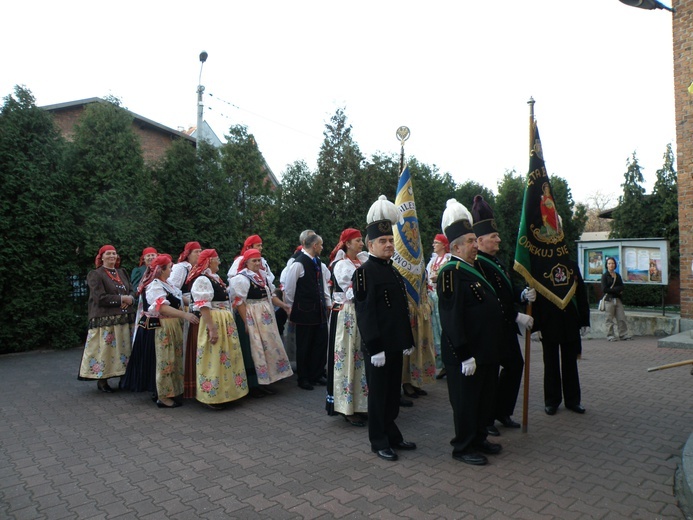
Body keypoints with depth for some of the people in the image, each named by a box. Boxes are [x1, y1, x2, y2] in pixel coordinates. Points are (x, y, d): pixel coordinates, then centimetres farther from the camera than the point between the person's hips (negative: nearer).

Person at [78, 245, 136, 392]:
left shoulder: (122, 272, 17)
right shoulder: (95, 274, -2)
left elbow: (132, 291, 12)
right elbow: (100, 298, -12)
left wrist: (129, 299, -10)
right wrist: (121, 298, -10)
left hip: (125, 318, 5)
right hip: (105, 319, -5)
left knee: (124, 349, 6)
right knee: (105, 349, -3)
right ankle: (102, 380, 8)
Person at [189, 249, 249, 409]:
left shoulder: (214, 277, 14)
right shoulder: (202, 280, -16)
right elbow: (203, 307, -22)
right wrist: (212, 329, -27)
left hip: (224, 323, 10)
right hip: (213, 323, -10)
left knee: (225, 358, 16)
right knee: (213, 358, -1)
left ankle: (222, 393, 30)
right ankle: (212, 396, 12)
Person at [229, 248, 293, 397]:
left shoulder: (262, 276, 11)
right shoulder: (241, 278, -12)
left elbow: (270, 296, 17)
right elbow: (239, 303, -16)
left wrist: (285, 306, 9)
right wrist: (246, 323, -20)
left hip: (265, 320, 8)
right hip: (251, 319, -8)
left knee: (268, 348, 12)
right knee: (253, 350, 1)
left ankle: (263, 382, 24)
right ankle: (253, 385, 14)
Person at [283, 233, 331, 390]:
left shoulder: (318, 262, 7)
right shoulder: (298, 264, -15)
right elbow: (289, 288, -10)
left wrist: (328, 303, 12)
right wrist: (291, 310, -3)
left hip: (320, 310, 7)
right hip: (305, 311, -7)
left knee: (321, 343, 12)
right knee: (304, 346, 7)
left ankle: (318, 375, 28)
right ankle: (303, 378, 22)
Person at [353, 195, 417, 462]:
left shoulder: (394, 271, 12)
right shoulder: (364, 272, -13)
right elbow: (364, 313, -17)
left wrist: (408, 341, 14)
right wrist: (375, 348, -18)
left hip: (395, 344, 8)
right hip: (377, 347, -8)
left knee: (393, 392, 17)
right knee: (378, 393, 6)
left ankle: (392, 434, 33)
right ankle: (379, 442, 21)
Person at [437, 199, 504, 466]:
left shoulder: (475, 268, 12)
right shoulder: (450, 273, -18)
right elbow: (452, 318, -23)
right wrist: (464, 355, -23)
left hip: (487, 350, 10)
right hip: (467, 353, -10)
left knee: (486, 397, 20)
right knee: (466, 401, 4)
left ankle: (479, 438, 37)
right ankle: (463, 447, 21)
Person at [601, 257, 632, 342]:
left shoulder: (618, 276, 14)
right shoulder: (605, 276, -2)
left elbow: (621, 287, 7)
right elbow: (604, 289, -10)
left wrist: (612, 289, -12)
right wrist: (617, 290, -9)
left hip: (618, 299, 5)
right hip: (609, 299, -5)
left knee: (622, 318, 2)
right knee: (610, 319, -1)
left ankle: (623, 334, 8)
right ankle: (610, 335, 5)